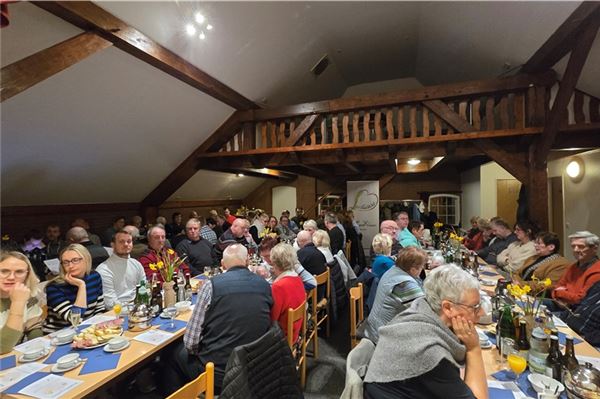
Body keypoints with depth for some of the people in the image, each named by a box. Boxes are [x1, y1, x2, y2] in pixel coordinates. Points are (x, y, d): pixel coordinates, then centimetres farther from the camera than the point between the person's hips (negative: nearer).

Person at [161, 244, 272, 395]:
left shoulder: (212, 285, -15)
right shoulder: (265, 285, -3)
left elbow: (191, 341, -13)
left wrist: (200, 352, 9)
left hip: (218, 373, -4)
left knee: (174, 354, 24)